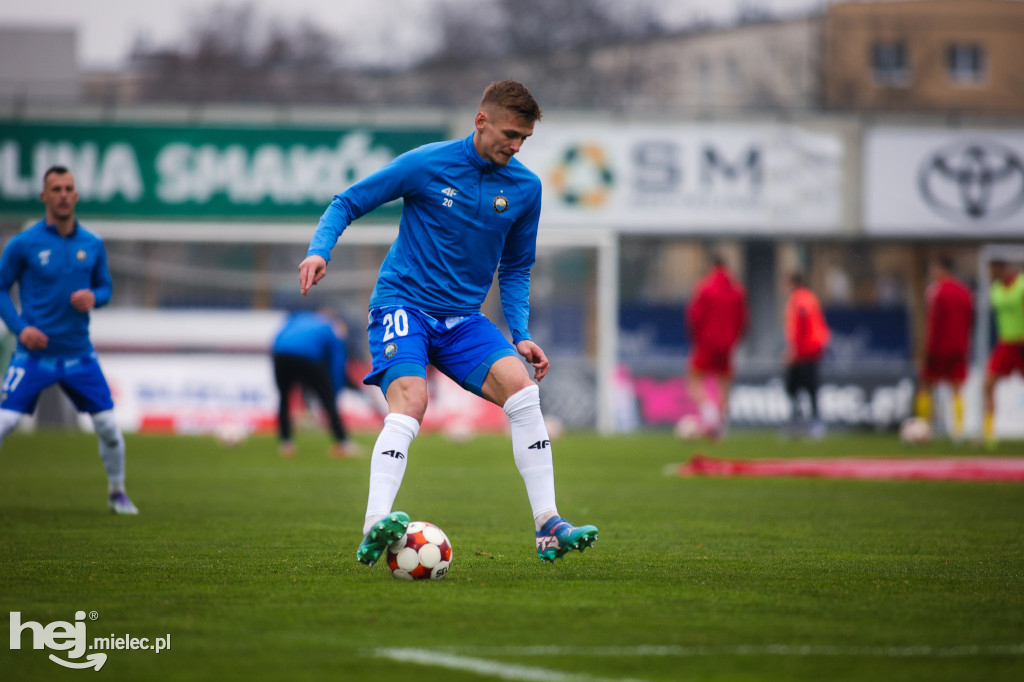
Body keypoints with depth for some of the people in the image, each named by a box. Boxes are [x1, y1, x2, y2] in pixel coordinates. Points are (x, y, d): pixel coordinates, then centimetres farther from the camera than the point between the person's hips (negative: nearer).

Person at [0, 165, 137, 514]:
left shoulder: (93, 245, 5)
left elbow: (105, 286, 16)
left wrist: (94, 297, -8)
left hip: (79, 353, 3)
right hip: (35, 353, -3)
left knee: (109, 426, 1)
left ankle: (117, 493, 21)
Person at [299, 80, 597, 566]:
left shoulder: (525, 188, 4)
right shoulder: (426, 165, -9)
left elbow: (515, 268, 17)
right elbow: (348, 203, -1)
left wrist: (521, 335, 5)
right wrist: (320, 250, -19)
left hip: (462, 317, 4)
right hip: (403, 303, -4)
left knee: (522, 389, -17)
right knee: (410, 400, -29)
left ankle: (547, 528, -13)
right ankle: (375, 526, -39)